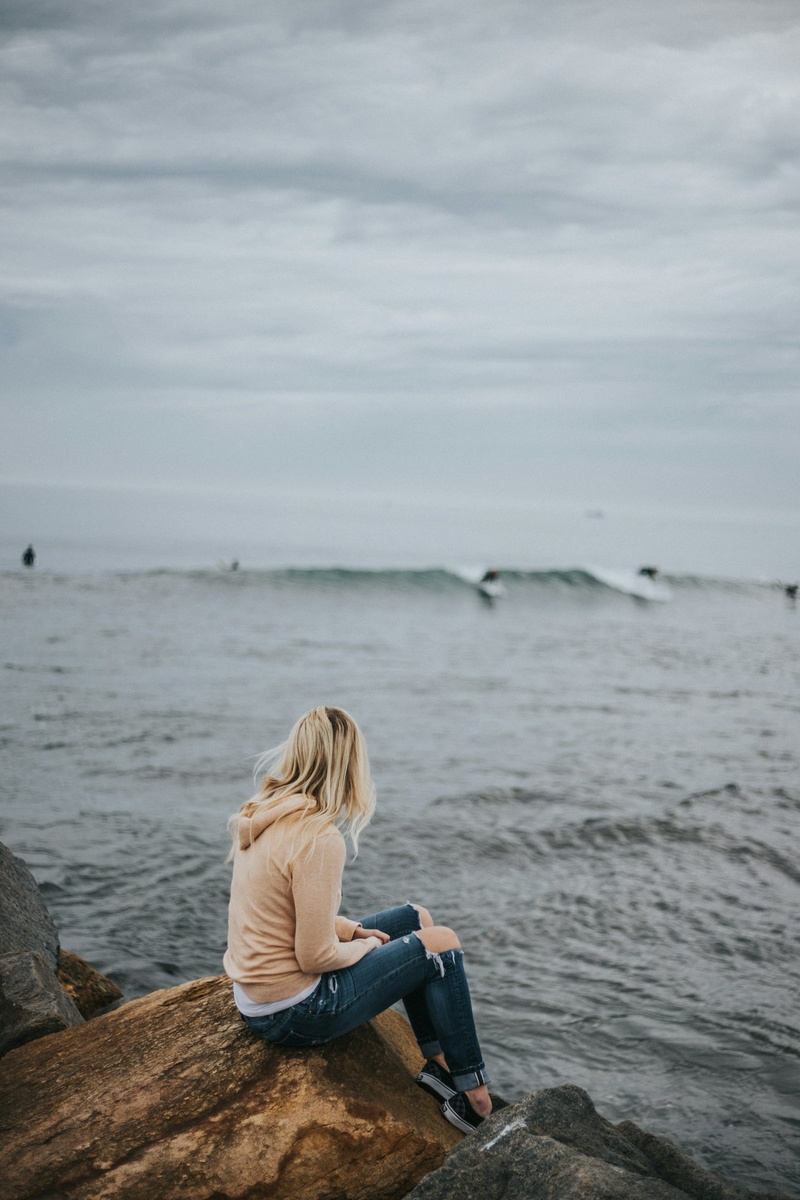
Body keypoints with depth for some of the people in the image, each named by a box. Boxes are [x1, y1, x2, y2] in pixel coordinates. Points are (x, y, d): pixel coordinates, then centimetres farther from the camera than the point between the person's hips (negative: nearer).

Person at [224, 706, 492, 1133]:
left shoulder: (262, 814, 1)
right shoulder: (319, 839, -26)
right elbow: (316, 956, -22)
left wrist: (348, 928, 7)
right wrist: (368, 944, -4)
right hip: (292, 1013, -9)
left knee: (415, 919, 18)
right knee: (440, 945, 3)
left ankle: (438, 1062, 22)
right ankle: (477, 1101, 13)